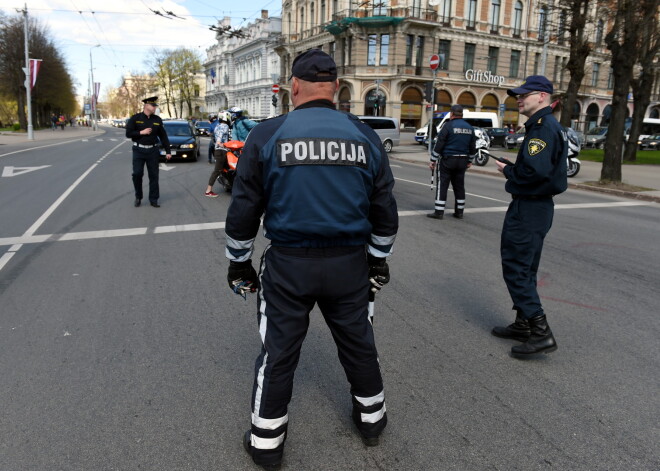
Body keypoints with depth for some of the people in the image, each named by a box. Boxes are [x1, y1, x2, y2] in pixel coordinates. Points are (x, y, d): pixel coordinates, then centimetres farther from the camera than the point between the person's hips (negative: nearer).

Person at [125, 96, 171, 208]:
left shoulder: (157, 120, 5)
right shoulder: (135, 118, -2)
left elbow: (163, 136, 7)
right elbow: (128, 133, -4)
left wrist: (167, 151, 4)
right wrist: (141, 132, -16)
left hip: (153, 151, 2)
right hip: (139, 150, -2)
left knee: (154, 175, 2)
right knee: (137, 174, -4)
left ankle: (153, 199, 11)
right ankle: (138, 197, 15)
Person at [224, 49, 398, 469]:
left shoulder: (267, 135, -7)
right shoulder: (365, 136, 0)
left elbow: (243, 210, -4)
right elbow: (384, 210, 5)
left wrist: (239, 263, 9)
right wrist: (378, 260, 18)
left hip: (288, 264, -2)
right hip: (349, 262, 2)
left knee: (279, 351, 13)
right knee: (358, 341, 20)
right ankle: (372, 417, 41)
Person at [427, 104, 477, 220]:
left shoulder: (448, 125, -9)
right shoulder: (470, 128, 10)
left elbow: (439, 144, -12)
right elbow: (473, 147, 17)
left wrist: (433, 160, -7)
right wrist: (469, 161, 27)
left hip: (447, 160, -6)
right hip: (462, 161, 6)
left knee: (442, 185, -3)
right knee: (459, 186, 12)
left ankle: (439, 212, -4)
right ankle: (459, 212, 18)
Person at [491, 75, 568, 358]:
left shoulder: (543, 127, -17)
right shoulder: (546, 126, 17)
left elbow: (534, 171, -29)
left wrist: (508, 172, -12)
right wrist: (512, 170, 1)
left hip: (528, 210, -11)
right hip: (536, 207, 11)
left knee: (515, 268, -6)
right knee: (524, 269, 17)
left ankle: (541, 332, -3)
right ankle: (523, 324, 28)